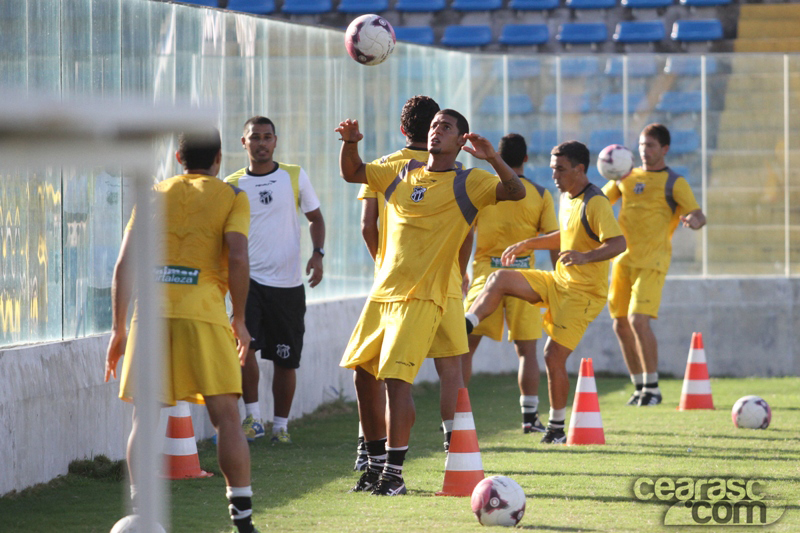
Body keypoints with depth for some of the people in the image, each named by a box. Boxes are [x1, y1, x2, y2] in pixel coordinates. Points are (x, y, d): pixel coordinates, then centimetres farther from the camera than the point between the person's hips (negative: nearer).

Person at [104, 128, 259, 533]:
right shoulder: (232, 197, 11)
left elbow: (124, 264, 10)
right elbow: (237, 258, -4)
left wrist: (118, 329, 14)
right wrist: (240, 320, 5)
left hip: (151, 312, 3)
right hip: (202, 313, -3)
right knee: (226, 416, -1)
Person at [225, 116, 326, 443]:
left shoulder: (295, 177, 5)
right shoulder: (232, 185, 4)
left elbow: (315, 218, 13)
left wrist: (317, 254, -3)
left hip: (288, 282, 1)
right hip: (249, 279, -1)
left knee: (286, 360, 4)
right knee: (244, 345, -21)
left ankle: (281, 425, 19)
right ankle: (252, 417, -9)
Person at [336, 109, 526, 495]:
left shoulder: (467, 183, -2)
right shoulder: (401, 174, 15)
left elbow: (516, 192, -16)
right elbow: (352, 173, 26)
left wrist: (492, 158, -32)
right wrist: (349, 143, 6)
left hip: (421, 297, -7)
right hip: (382, 292, 7)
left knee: (396, 379, -16)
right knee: (363, 375, 9)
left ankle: (394, 474, -12)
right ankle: (377, 464, 23)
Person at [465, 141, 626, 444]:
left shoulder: (595, 202, -18)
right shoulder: (566, 198, 11)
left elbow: (618, 243, -30)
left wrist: (586, 256, -46)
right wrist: (527, 245, 23)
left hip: (582, 293, -8)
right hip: (558, 282, 8)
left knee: (554, 356, -9)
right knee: (500, 279, -9)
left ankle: (557, 427, 4)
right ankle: (463, 329, -15)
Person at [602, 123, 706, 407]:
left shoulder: (673, 182, -1)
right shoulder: (627, 177, 15)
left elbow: (698, 214, -8)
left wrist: (695, 220, -32)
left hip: (651, 261, -6)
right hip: (623, 258, 6)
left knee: (639, 321, -18)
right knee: (621, 324, 6)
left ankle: (652, 387, -8)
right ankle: (639, 386, 19)